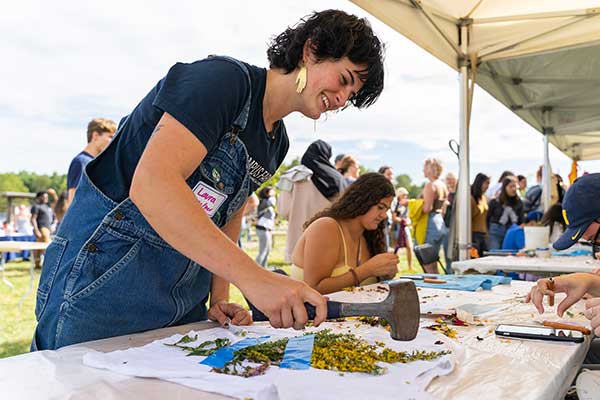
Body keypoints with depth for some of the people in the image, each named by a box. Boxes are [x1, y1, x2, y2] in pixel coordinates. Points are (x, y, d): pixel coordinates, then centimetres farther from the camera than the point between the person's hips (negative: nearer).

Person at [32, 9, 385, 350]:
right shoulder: (226, 79, -18)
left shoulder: (277, 141, 9)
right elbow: (150, 185, -31)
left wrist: (219, 298, 2)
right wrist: (254, 278, -37)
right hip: (105, 270, -8)